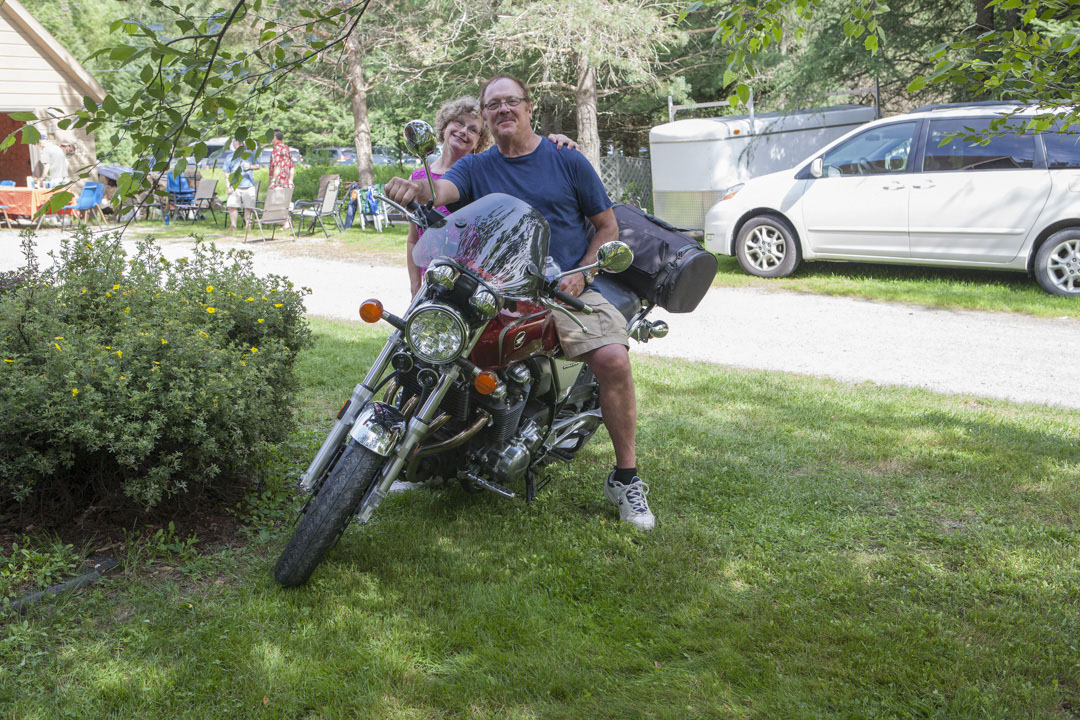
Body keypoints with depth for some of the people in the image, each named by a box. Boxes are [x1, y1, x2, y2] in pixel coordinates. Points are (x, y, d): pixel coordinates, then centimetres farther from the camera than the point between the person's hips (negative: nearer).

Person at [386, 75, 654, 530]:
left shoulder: (568, 162, 8)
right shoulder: (475, 168, 11)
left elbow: (607, 226, 12)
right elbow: (441, 190, -12)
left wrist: (580, 274, -5)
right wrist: (414, 191, -37)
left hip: (566, 288, -2)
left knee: (612, 358, -27)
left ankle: (625, 478, -11)